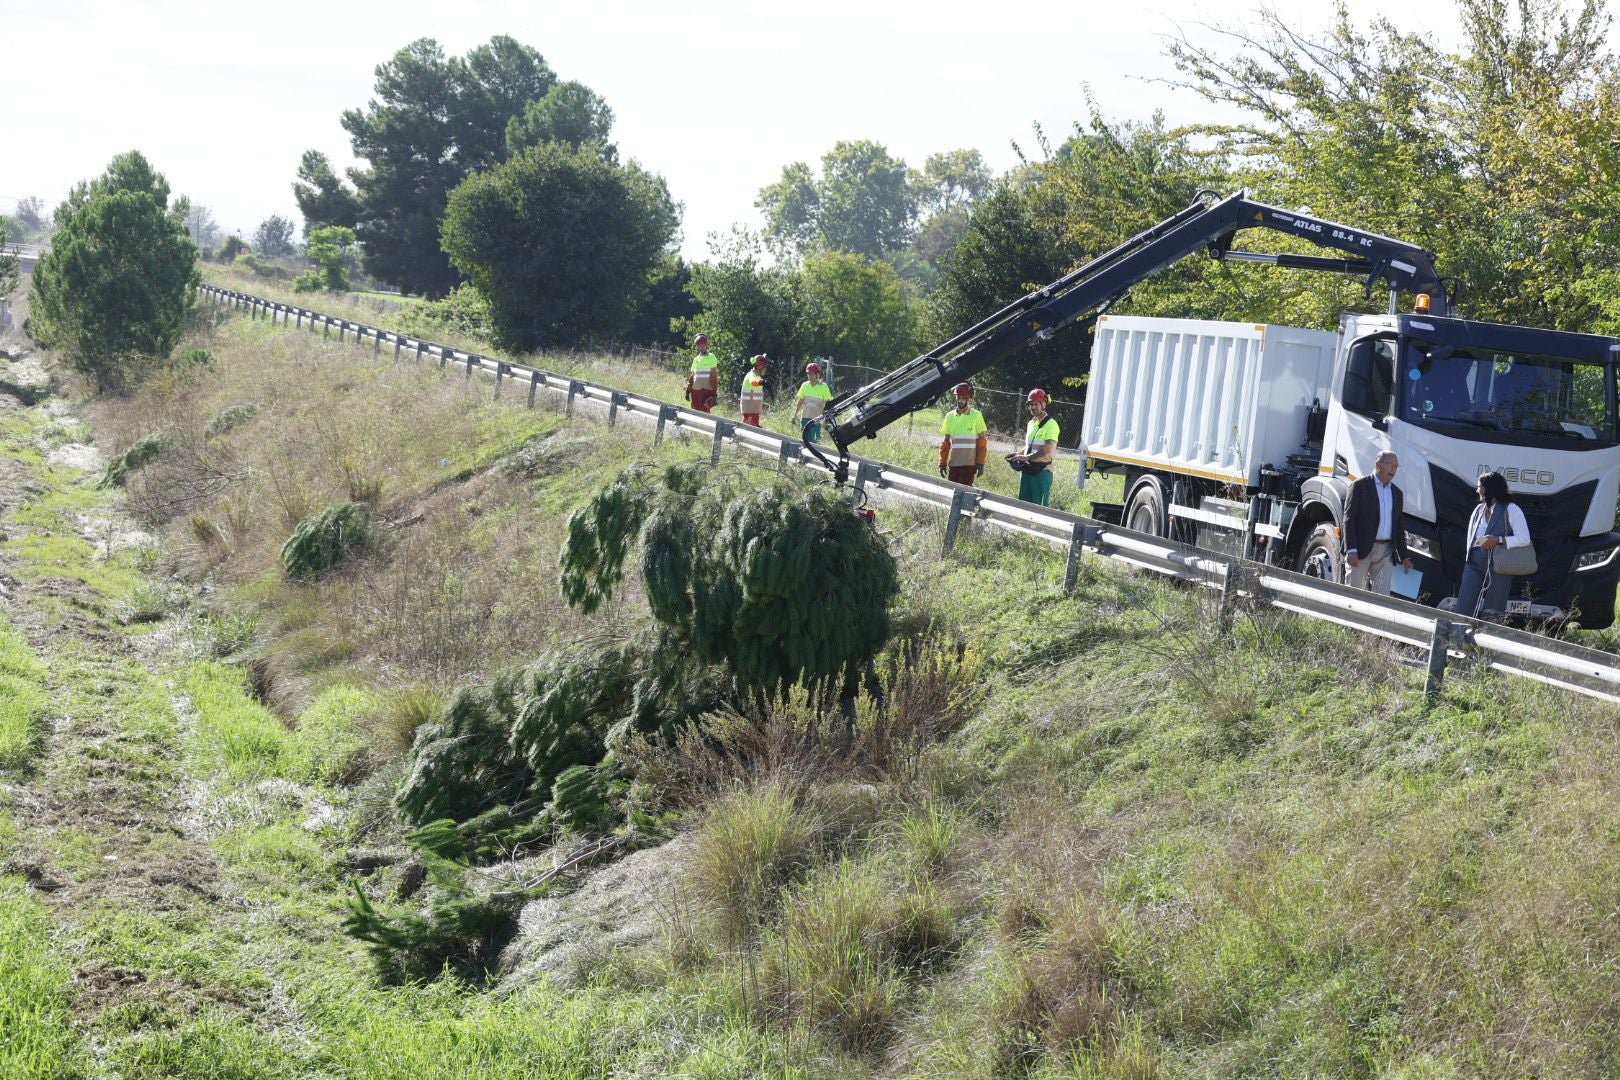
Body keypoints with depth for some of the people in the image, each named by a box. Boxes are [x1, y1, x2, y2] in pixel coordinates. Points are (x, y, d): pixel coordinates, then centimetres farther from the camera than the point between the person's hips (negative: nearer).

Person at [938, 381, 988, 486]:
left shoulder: (976, 416, -2)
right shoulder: (950, 416, 8)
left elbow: (982, 442, 0)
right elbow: (945, 442, 12)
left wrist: (980, 463, -5)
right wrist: (942, 463, 9)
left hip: (969, 464, -4)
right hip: (952, 464, 4)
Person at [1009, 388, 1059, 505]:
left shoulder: (1050, 424, -8)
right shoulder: (1031, 423, 16)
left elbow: (1047, 451, -17)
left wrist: (1026, 457, -18)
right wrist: (1018, 455, 7)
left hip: (1042, 470, -8)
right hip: (1027, 469, 8)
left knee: (1040, 507, -6)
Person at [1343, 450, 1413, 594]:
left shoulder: (1396, 493, 17)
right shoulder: (1360, 486, -1)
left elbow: (1399, 526, 20)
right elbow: (1349, 518, -7)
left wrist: (1405, 556, 15)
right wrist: (1351, 549, -17)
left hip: (1386, 551, 5)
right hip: (1362, 549, -5)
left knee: (1382, 596, -2)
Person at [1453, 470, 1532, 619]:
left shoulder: (1511, 510, -2)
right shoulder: (1478, 510, 17)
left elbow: (1524, 539, -10)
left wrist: (1498, 540, -18)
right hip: (1475, 564, 5)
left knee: (1491, 617, -2)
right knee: (1462, 610, -4)